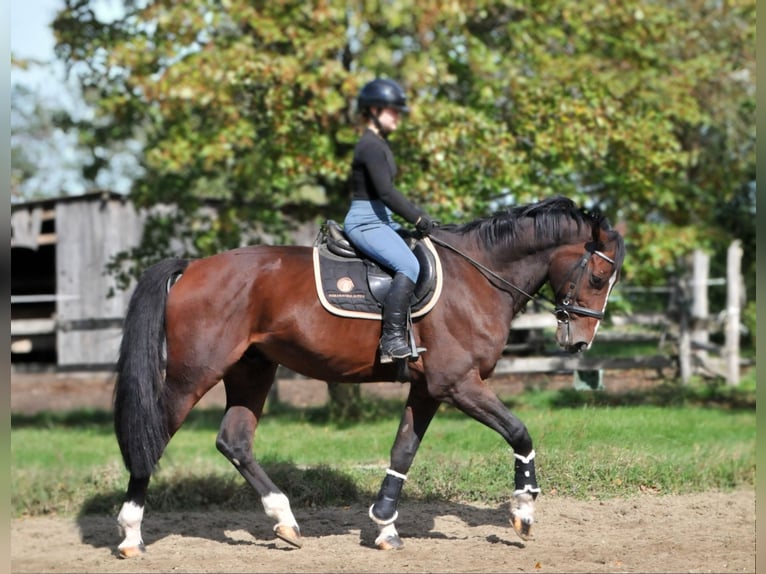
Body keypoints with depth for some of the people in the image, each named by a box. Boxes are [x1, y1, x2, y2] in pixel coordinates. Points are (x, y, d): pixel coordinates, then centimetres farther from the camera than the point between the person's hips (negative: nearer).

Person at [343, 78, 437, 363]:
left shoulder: (380, 144, 19)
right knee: (409, 267, -29)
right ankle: (392, 339, -32)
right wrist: (418, 218, -14)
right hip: (365, 222, -11)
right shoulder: (371, 146, -13)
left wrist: (418, 216, 10)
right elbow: (386, 192, -20)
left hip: (381, 220, 11)